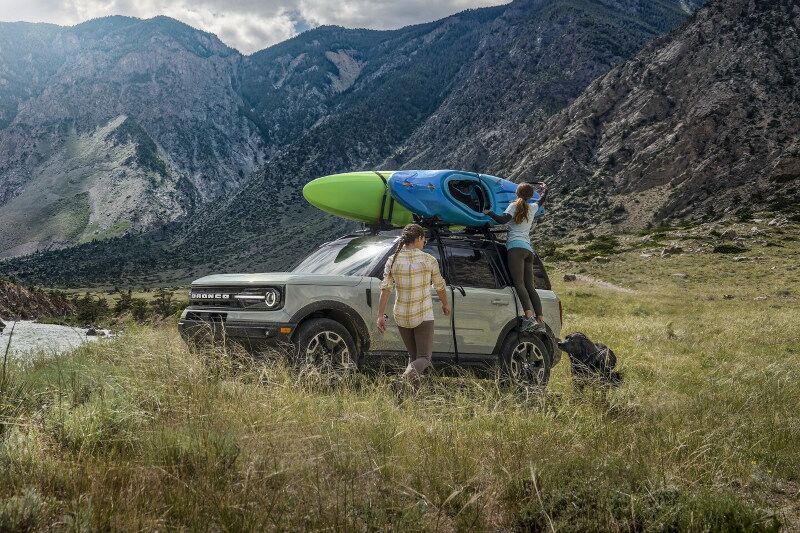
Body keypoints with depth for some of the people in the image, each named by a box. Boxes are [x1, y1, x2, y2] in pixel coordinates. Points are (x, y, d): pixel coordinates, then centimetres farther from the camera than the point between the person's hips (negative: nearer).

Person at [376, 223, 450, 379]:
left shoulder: (393, 261, -3)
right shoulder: (429, 260, -7)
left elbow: (385, 289, -9)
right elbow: (439, 286, 4)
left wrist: (381, 315, -7)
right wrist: (445, 304, 22)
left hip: (401, 317, 3)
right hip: (424, 316, -3)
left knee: (413, 355, 21)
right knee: (424, 356, 0)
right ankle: (412, 371, -30)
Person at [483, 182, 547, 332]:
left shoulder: (514, 206, 6)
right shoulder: (532, 208, 22)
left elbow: (503, 220, -12)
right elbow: (541, 201, 45)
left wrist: (488, 212, -3)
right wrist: (544, 190, 63)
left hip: (516, 247, -6)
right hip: (529, 249, 6)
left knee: (519, 283, -18)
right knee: (530, 286, 4)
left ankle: (529, 317, -33)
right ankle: (540, 321, -4)